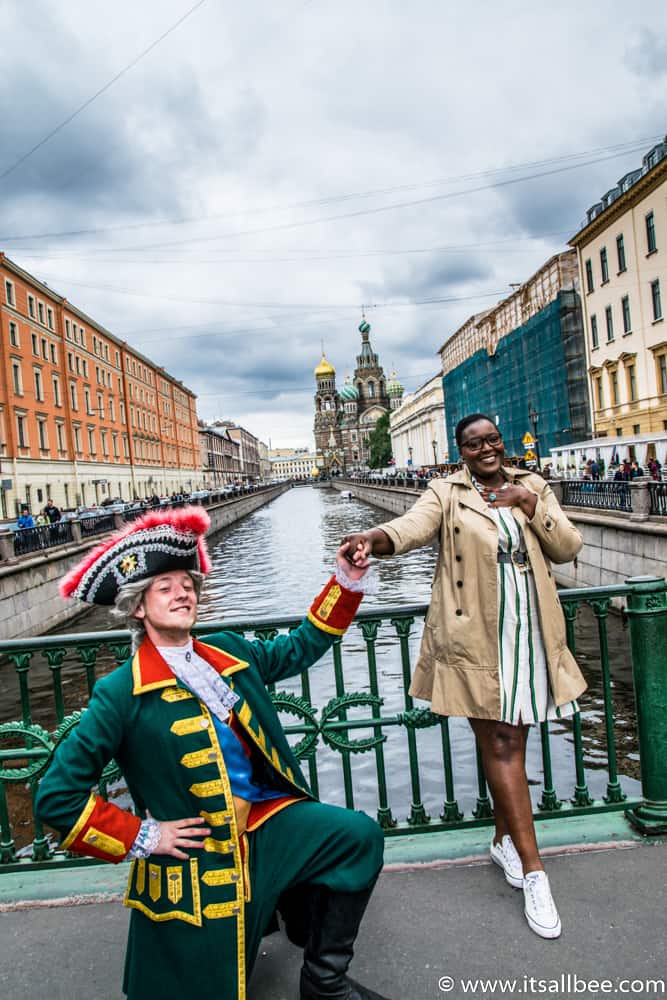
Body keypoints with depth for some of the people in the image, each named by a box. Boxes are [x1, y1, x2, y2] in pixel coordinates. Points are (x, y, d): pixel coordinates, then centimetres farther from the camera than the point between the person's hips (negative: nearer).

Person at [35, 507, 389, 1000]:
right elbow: (57, 796, -11)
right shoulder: (122, 692, -13)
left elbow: (302, 645, 11)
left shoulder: (229, 652, 2)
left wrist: (347, 579, 0)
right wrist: (142, 838, -12)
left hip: (268, 819, 4)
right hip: (196, 852, -4)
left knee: (358, 834, -11)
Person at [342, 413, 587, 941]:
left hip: (529, 630, 4)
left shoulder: (532, 487, 11)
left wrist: (528, 502, -9)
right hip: (477, 635, -3)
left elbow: (568, 547, 5)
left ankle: (504, 839, 35)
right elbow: (414, 525, -21)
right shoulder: (447, 493, -1)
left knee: (509, 739, 14)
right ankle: (533, 872, 11)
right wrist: (373, 537, -43)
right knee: (501, 742, 0)